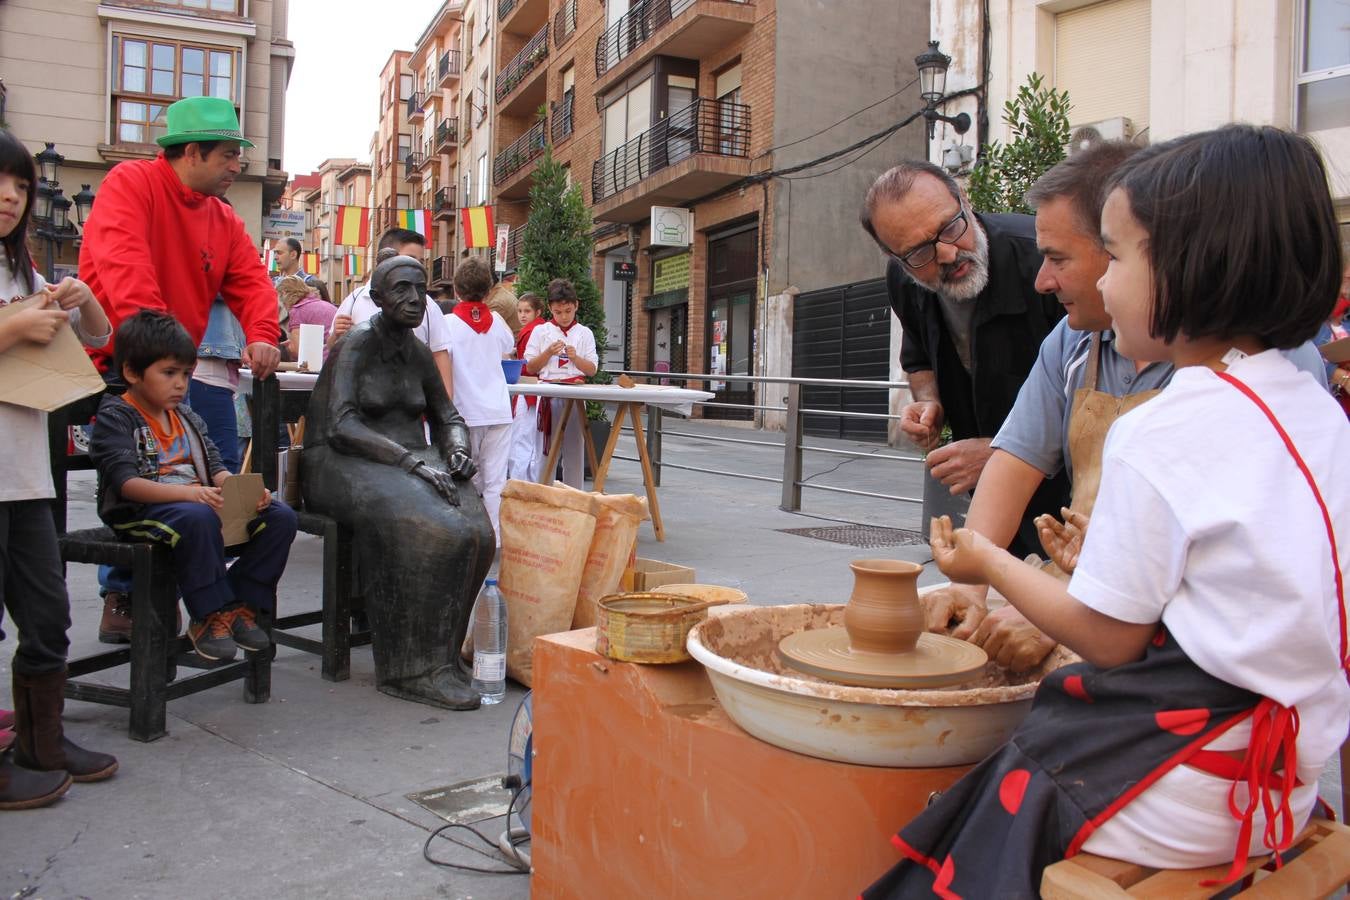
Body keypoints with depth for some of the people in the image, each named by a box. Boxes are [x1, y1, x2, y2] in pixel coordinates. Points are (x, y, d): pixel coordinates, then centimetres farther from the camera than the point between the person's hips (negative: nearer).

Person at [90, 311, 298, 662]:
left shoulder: (187, 419, 21)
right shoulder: (114, 417, -2)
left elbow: (216, 468, 13)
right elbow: (125, 482, -16)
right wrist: (188, 492, -32)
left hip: (200, 504, 7)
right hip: (141, 513, -7)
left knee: (280, 516, -12)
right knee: (197, 518, -40)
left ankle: (242, 605, -7)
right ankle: (212, 615, -24)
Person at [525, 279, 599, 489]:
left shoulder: (584, 334, 8)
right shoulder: (541, 332, 6)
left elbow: (592, 369, 5)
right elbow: (530, 367, 4)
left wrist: (575, 358, -13)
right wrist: (548, 353, -11)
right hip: (548, 396, -1)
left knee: (574, 447, 3)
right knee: (545, 449, 1)